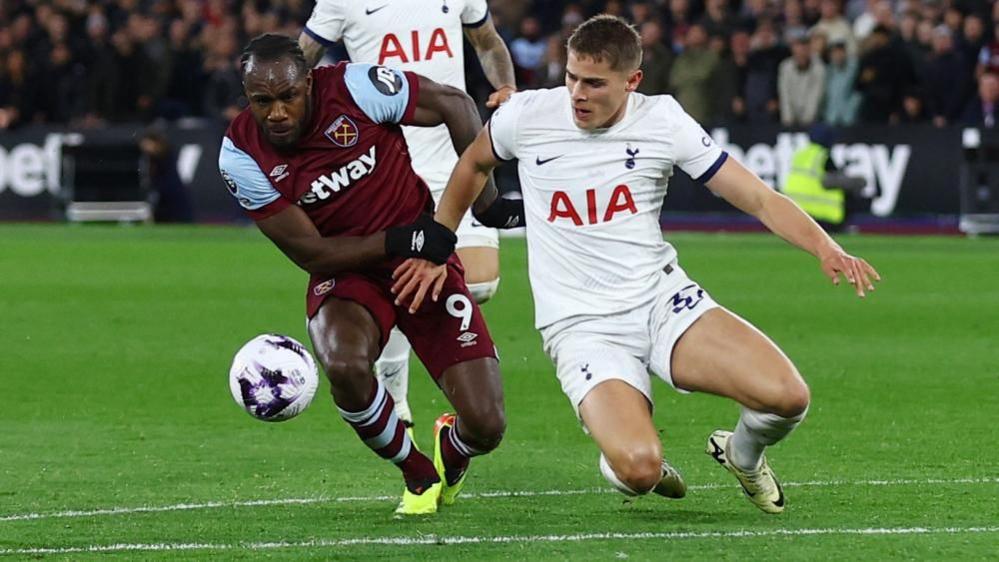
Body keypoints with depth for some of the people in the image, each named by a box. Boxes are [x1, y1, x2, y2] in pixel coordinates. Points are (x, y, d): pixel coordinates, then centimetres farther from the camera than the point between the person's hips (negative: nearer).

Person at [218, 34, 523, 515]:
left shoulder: (353, 89, -21)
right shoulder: (242, 156, -16)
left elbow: (455, 105, -5)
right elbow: (311, 254, -13)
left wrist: (484, 199, -2)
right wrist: (401, 242, -23)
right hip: (345, 273, 0)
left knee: (485, 426, -10)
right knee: (345, 367, -35)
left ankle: (450, 449, 32)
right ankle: (418, 474, -3)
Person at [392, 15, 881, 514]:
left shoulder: (662, 120, -4)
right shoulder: (527, 115, -5)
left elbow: (758, 197, -3)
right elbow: (473, 164, 18)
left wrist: (826, 249, -19)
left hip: (664, 301, 2)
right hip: (581, 325, -2)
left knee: (787, 396, -20)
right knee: (639, 471, -27)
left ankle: (742, 455, 18)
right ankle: (620, 458, 14)